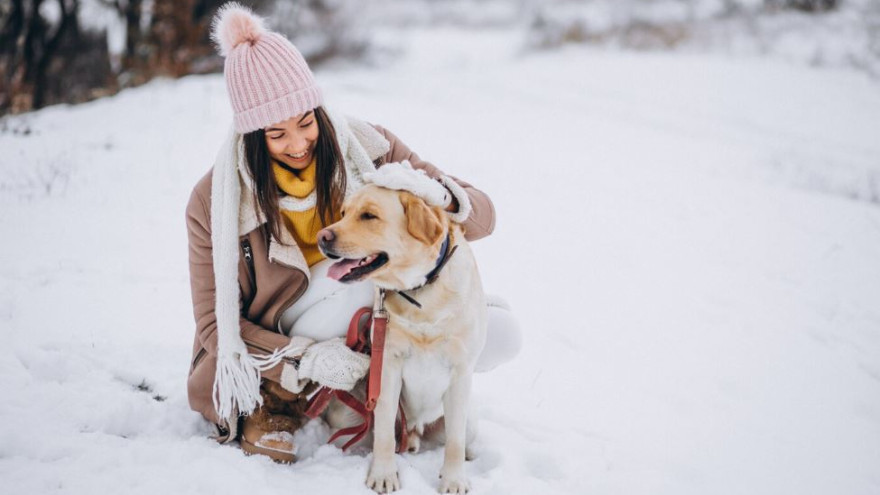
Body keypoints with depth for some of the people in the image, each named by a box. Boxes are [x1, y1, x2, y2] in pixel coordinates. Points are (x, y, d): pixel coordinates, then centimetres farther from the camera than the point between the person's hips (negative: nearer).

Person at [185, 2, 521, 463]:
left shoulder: (366, 149, -10)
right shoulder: (216, 201, -14)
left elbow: (482, 215, -8)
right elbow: (215, 322, -10)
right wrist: (305, 359, -28)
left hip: (364, 336, 4)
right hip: (265, 370, -3)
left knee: (500, 333, -17)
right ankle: (272, 406, -14)